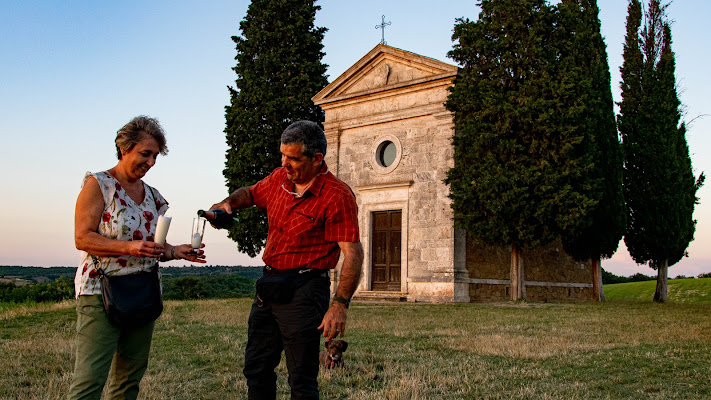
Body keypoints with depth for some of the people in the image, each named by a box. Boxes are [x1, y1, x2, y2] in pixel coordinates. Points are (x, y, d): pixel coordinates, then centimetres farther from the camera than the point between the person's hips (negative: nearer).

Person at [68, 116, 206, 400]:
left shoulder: (152, 195, 14)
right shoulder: (98, 184, -4)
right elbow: (82, 238, -11)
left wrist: (177, 252, 0)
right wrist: (129, 247, -24)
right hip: (101, 292, -6)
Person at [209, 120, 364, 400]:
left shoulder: (337, 196, -15)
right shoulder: (280, 178, 7)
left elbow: (353, 254, -19)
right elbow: (251, 193, 28)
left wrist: (340, 305, -26)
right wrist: (229, 203, 6)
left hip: (303, 290, -8)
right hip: (269, 286, 8)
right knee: (256, 369, 18)